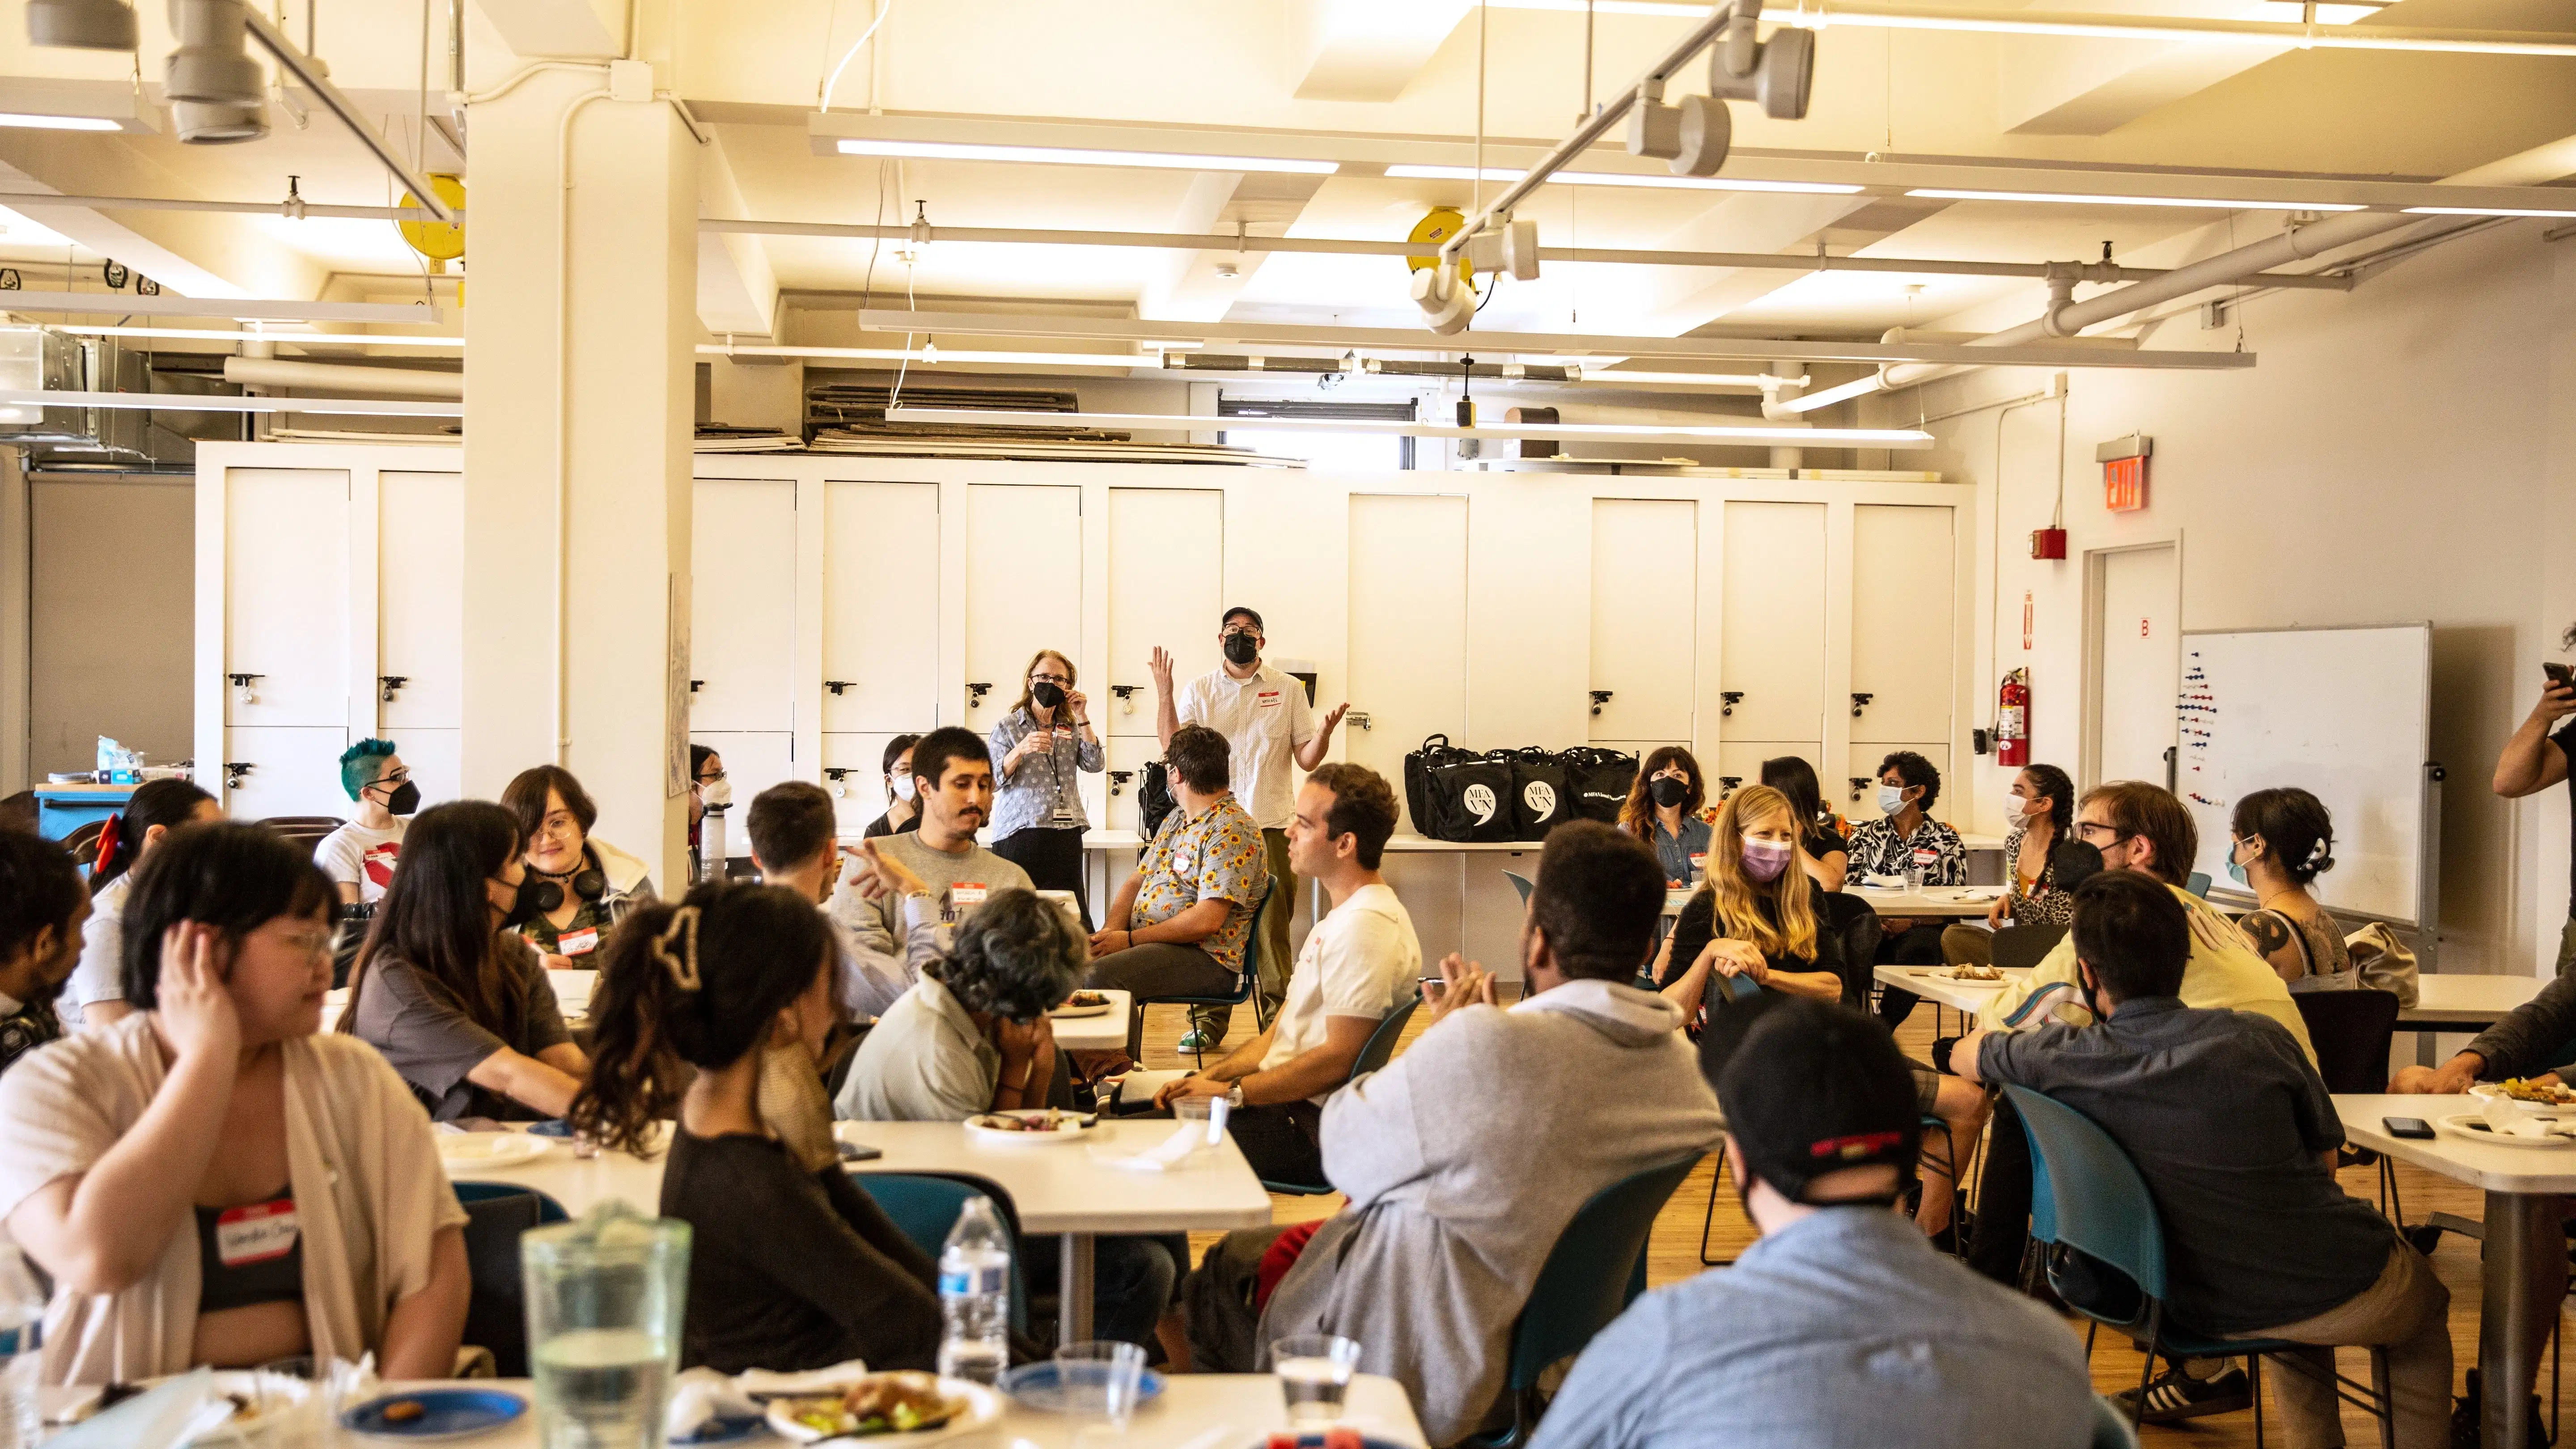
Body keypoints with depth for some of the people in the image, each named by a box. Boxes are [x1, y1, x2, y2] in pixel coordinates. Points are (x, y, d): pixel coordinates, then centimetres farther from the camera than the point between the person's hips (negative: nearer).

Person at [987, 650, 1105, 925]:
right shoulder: (1008, 727, 6)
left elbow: (1096, 765, 3)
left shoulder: (1071, 728, 17)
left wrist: (1082, 718, 1)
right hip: (1019, 833, -3)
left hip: (1066, 835, 3)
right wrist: (1021, 750, -19)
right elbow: (993, 780, -3)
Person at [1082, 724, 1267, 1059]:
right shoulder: (1176, 820, 17)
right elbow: (1136, 882, 17)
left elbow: (1207, 921, -22)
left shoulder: (1232, 831, -14)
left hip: (1206, 959, -10)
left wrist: (1130, 939, -17)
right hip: (1147, 944, 10)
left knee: (1100, 975, -30)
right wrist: (1109, 934, -4)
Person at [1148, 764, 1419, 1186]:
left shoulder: (1365, 927, -19)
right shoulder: (1344, 917, 16)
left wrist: (1232, 1092, -16)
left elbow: (1340, 1057, -23)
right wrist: (1210, 1078, 3)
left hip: (1312, 1131, -10)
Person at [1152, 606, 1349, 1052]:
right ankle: (1209, 1022, 11)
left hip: (1272, 826, -1)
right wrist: (1164, 694, -11)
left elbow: (1307, 759, 5)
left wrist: (1325, 733, -15)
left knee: (1273, 928, 0)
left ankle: (1278, 1019, 8)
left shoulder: (1288, 689, 7)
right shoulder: (1199, 690, 8)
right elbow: (1173, 748, -2)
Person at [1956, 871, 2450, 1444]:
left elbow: (1964, 1056, 8)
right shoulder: (2256, 1039, -16)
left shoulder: (2065, 1058, -14)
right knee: (2426, 1304, 33)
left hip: (2211, 1315, 3)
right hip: (2352, 1298, -2)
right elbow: (2324, 1160, 0)